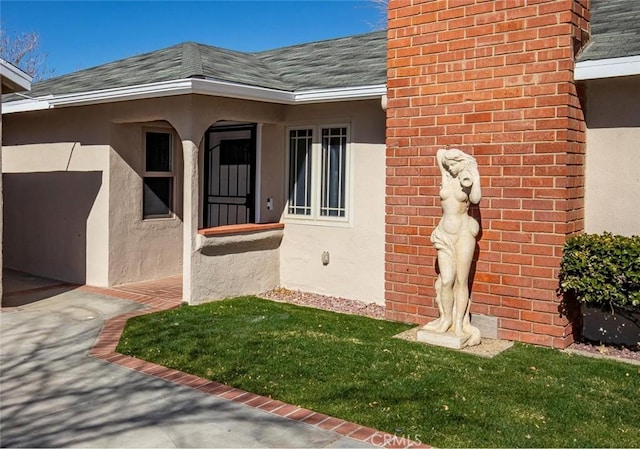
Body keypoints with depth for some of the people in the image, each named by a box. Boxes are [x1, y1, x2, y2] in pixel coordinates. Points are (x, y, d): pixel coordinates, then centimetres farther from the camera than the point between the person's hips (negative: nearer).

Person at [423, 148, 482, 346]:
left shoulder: (467, 179, 0)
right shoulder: (447, 177, 8)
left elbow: (475, 199, -18)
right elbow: (440, 153, 15)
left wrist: (473, 180, -21)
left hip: (464, 233, -3)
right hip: (445, 234, 3)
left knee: (461, 280, -1)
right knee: (446, 280, 0)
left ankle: (459, 322, 4)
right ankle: (446, 318, 14)